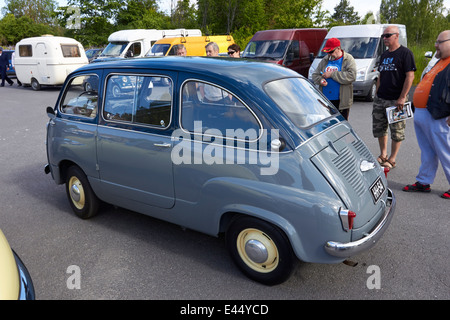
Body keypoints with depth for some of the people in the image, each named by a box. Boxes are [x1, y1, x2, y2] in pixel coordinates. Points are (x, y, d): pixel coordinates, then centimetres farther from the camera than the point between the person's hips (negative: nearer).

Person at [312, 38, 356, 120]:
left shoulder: (348, 59, -1)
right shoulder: (325, 60, 14)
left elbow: (351, 76, -18)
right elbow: (315, 75, 17)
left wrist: (332, 74, -16)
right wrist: (320, 80, -8)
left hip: (341, 101, -4)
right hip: (325, 100, 4)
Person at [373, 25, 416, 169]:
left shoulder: (405, 53, -7)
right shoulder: (384, 55, 15)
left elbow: (410, 76, -13)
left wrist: (402, 97, -19)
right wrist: (377, 94, 14)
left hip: (396, 100, -7)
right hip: (380, 99, 7)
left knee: (397, 131, 2)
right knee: (379, 128, 12)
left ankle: (392, 160, 10)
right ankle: (383, 155, 27)